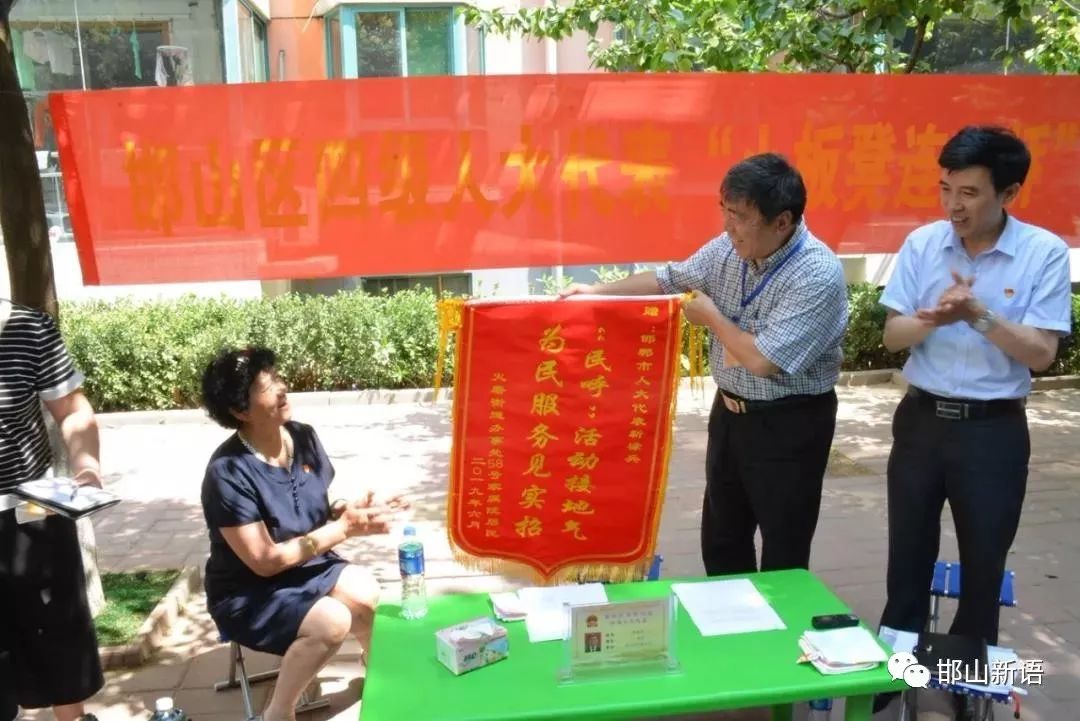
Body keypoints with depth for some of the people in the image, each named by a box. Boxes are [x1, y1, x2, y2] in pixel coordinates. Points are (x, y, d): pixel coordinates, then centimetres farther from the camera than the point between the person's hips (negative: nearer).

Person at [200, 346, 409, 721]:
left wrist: (356, 510, -17)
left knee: (367, 592, -22)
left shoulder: (304, 438, -6)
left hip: (307, 566, 6)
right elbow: (265, 561, -24)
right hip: (247, 594, -5)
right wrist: (344, 529, -25)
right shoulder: (228, 472, -25)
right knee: (331, 621, -29)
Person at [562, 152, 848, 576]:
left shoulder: (818, 275, -26)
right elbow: (668, 279, 10)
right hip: (730, 411, 7)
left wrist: (711, 317, -15)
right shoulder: (728, 247, -5)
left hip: (788, 424, -7)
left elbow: (763, 360, -30)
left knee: (783, 551, 9)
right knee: (721, 539, 21)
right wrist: (598, 292, 4)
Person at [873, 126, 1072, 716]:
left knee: (984, 562, 13)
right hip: (922, 418, 2)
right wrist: (933, 318, -23)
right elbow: (892, 335, -3)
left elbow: (1041, 353, -13)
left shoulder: (1045, 252, -9)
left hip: (994, 429, -2)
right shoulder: (922, 243, -3)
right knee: (908, 554, 15)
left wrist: (979, 314, -26)